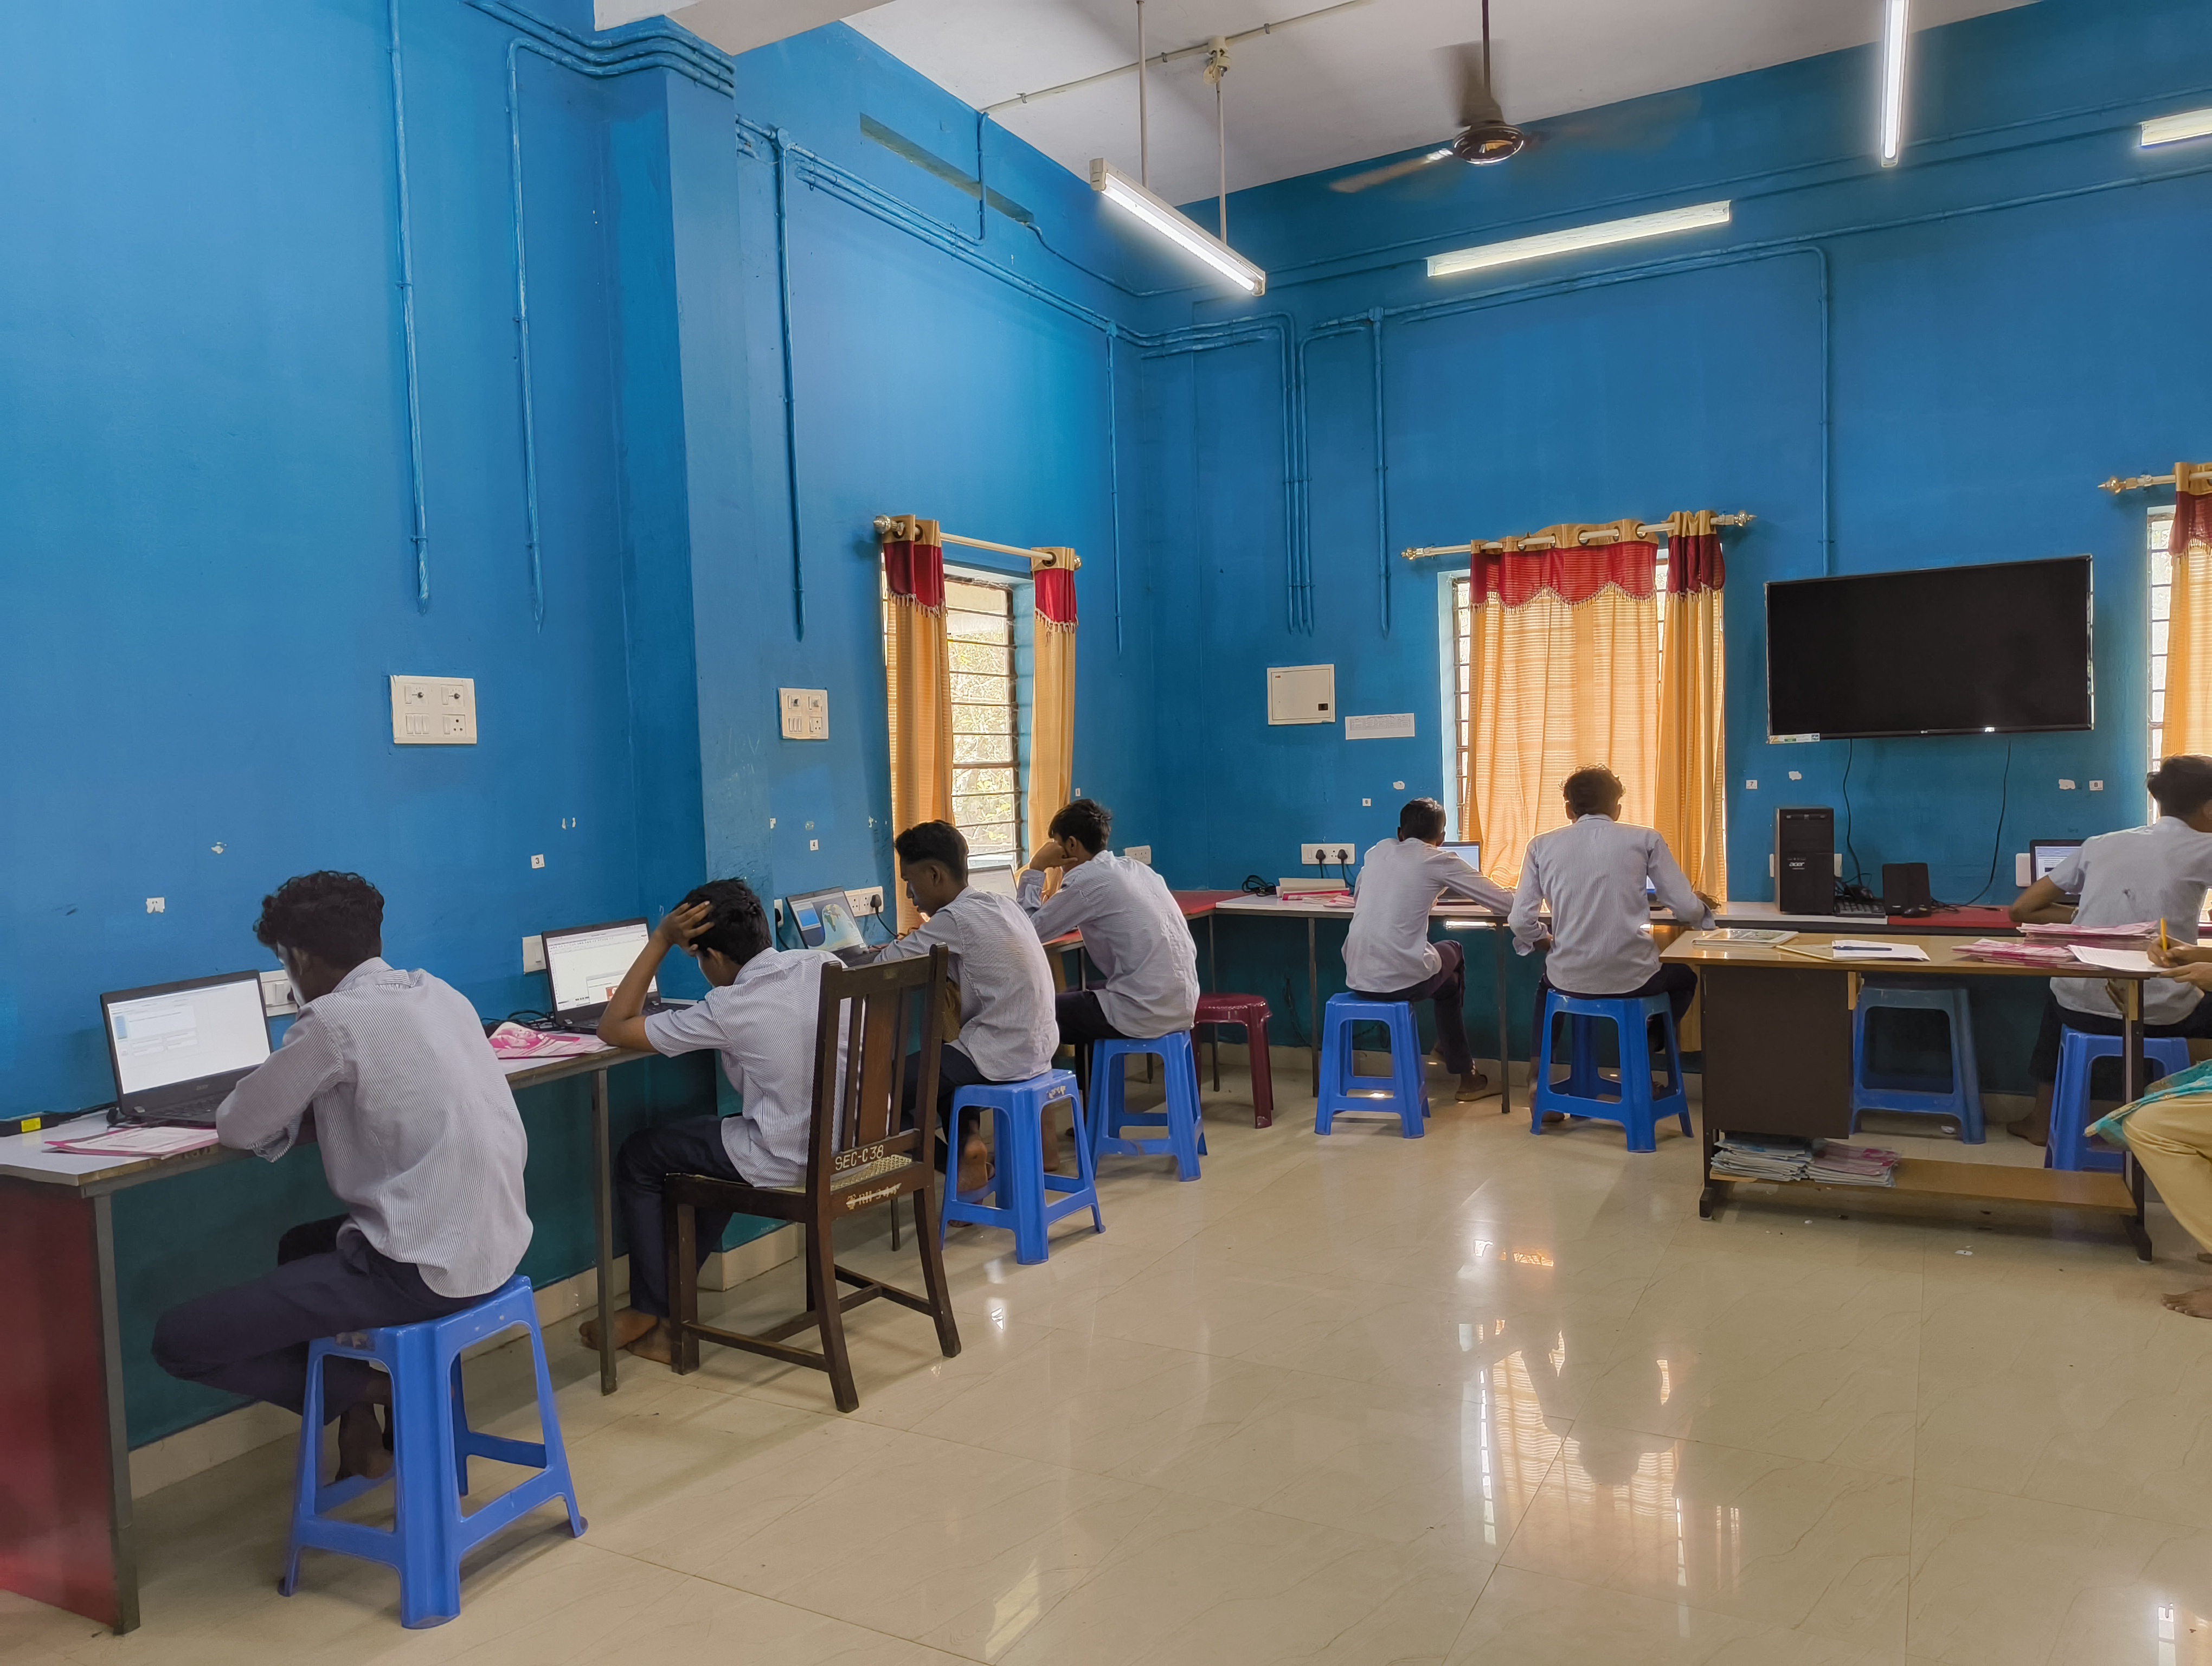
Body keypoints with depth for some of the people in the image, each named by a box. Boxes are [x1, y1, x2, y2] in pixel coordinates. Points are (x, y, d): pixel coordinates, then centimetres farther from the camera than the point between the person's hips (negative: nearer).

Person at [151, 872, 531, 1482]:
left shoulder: (334, 1018, -14)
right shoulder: (440, 993, 9)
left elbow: (241, 1128, -2)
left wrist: (286, 1109, 18)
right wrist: (309, 1112, 13)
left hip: (425, 1270, -9)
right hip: (498, 1243, 9)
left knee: (179, 1341, 1)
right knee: (301, 1246, 34)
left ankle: (374, 1388, 6)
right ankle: (361, 1426, 27)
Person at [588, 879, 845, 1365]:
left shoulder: (729, 1010, -17)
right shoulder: (825, 964, -1)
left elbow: (613, 1029, -7)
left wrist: (660, 941, -7)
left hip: (791, 1161, -7)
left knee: (638, 1156, 14)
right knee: (709, 1136, 31)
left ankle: (649, 1312, 25)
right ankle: (665, 1297, 36)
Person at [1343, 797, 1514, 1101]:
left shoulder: (1376, 853, 11)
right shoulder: (1440, 861, -1)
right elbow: (1507, 903, 4)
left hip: (1356, 979, 5)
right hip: (1401, 980, -5)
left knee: (1446, 979, 32)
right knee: (1453, 953, 30)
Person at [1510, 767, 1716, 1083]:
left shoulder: (1542, 845, 2)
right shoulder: (1646, 839, -1)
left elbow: (1522, 922, -3)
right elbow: (1688, 910, -1)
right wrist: (1701, 903, 23)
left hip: (1570, 981, 1)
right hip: (1632, 979, -1)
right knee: (1685, 976, 34)